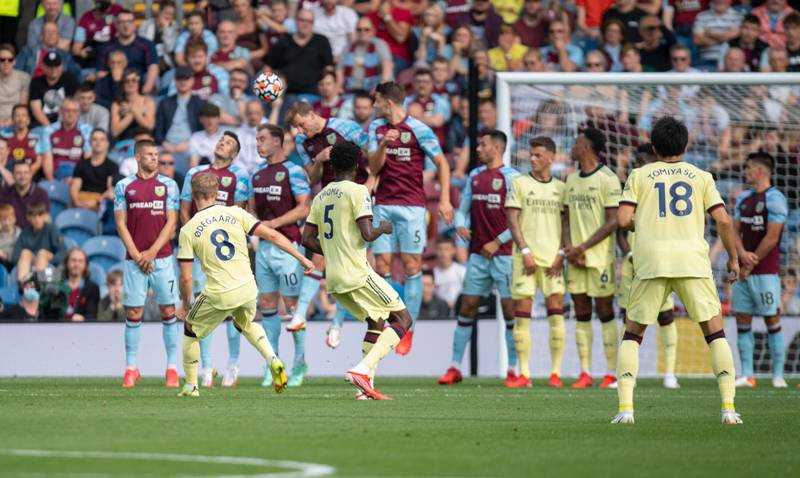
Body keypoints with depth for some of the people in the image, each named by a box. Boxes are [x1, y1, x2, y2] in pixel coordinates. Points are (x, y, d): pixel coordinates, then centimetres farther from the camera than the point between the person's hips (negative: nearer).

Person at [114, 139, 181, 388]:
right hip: (134, 259, 0)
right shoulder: (124, 186, 6)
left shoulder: (168, 185, 5)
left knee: (169, 311, -1)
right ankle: (131, 368, 7)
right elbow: (121, 224, 4)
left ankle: (172, 368, 3)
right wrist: (137, 255, -6)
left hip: (162, 258, 0)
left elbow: (171, 222, 1)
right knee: (133, 313, 0)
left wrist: (152, 252, -8)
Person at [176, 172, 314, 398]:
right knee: (247, 324, 33)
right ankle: (272, 360, 11)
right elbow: (271, 235, -2)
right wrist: (301, 258, 5)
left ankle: (191, 386, 23)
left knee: (191, 330, 21)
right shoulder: (235, 213, 1)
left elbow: (185, 278, -3)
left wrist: (186, 305, 14)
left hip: (218, 295, -3)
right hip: (247, 290, 3)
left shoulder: (187, 230, -3)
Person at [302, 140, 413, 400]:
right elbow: (367, 234, -19)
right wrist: (383, 228, 2)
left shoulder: (321, 196, 13)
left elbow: (307, 239, 12)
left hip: (334, 280, 8)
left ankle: (366, 385, 10)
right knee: (403, 319, 1)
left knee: (376, 322, 20)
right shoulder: (358, 191, -9)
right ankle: (363, 369, -15)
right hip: (357, 274, -8)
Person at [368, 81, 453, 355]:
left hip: (412, 206, -4)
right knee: (381, 265, 0)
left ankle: (408, 329, 0)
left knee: (411, 266, -5)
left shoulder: (418, 129, -5)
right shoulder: (376, 128, 10)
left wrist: (444, 199, -9)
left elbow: (442, 163, -1)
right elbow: (374, 167, 4)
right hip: (383, 205, 4)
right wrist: (384, 144, -15)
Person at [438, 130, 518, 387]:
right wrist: (460, 225, -2)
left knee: (510, 308, -4)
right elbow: (463, 208, 20)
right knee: (467, 307, 4)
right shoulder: (475, 176, 13)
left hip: (504, 252, -6)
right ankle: (455, 367, 7)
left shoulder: (511, 177, -6)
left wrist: (497, 242, -12)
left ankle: (513, 369, 1)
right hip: (477, 252, 6)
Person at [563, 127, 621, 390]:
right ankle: (585, 373, 7)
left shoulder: (608, 179, -9)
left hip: (600, 256, -6)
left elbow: (612, 222, -12)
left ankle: (611, 373, 2)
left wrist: (582, 247, -15)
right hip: (576, 257, 6)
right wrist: (568, 247, -1)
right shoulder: (571, 179, 13)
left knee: (605, 312, -3)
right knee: (581, 313, 5)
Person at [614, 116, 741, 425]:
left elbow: (623, 220, 1)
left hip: (651, 260, 0)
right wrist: (733, 259, 15)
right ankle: (729, 408, -5)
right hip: (693, 260, 0)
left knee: (632, 335, 13)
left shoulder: (639, 176, 11)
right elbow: (723, 220, 4)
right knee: (715, 334, 7)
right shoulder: (701, 177, 13)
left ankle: (625, 408, -1)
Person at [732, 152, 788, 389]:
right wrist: (742, 254, -8)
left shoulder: (774, 199, -8)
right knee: (742, 322, 4)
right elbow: (734, 231, 12)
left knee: (772, 321, -3)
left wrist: (750, 265, -10)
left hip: (766, 271, -7)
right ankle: (747, 375, 7)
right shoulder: (743, 198, 15)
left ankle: (778, 375, 0)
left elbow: (771, 238, -13)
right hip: (744, 270, 7)